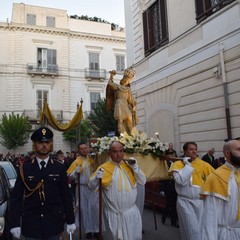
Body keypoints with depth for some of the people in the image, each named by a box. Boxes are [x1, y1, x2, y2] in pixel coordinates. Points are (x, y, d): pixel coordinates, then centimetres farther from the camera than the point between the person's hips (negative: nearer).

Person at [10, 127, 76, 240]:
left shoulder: (59, 168, -1)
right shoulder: (25, 167, -3)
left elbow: (66, 196, 1)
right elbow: (16, 197, -2)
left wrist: (70, 221, 2)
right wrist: (15, 223, -6)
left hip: (54, 223, 1)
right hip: (31, 223, 0)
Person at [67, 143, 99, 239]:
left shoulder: (92, 159, 4)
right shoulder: (77, 162, -3)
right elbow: (70, 175, -7)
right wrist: (76, 171, -23)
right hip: (82, 188, -1)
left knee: (95, 208, 3)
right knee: (85, 209, 7)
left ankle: (96, 229, 15)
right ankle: (88, 230, 19)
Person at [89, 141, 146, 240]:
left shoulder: (130, 166, 2)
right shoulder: (103, 168, -7)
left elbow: (142, 181, -2)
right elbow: (92, 187, -9)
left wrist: (135, 167, -14)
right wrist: (97, 177, -28)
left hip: (131, 212, 3)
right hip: (113, 213, -3)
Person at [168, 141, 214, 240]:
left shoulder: (203, 164, 4)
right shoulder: (178, 164, -4)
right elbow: (181, 180, -19)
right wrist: (188, 165, -12)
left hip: (201, 201, 4)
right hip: (186, 202, -3)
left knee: (202, 229, 13)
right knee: (192, 230, -5)